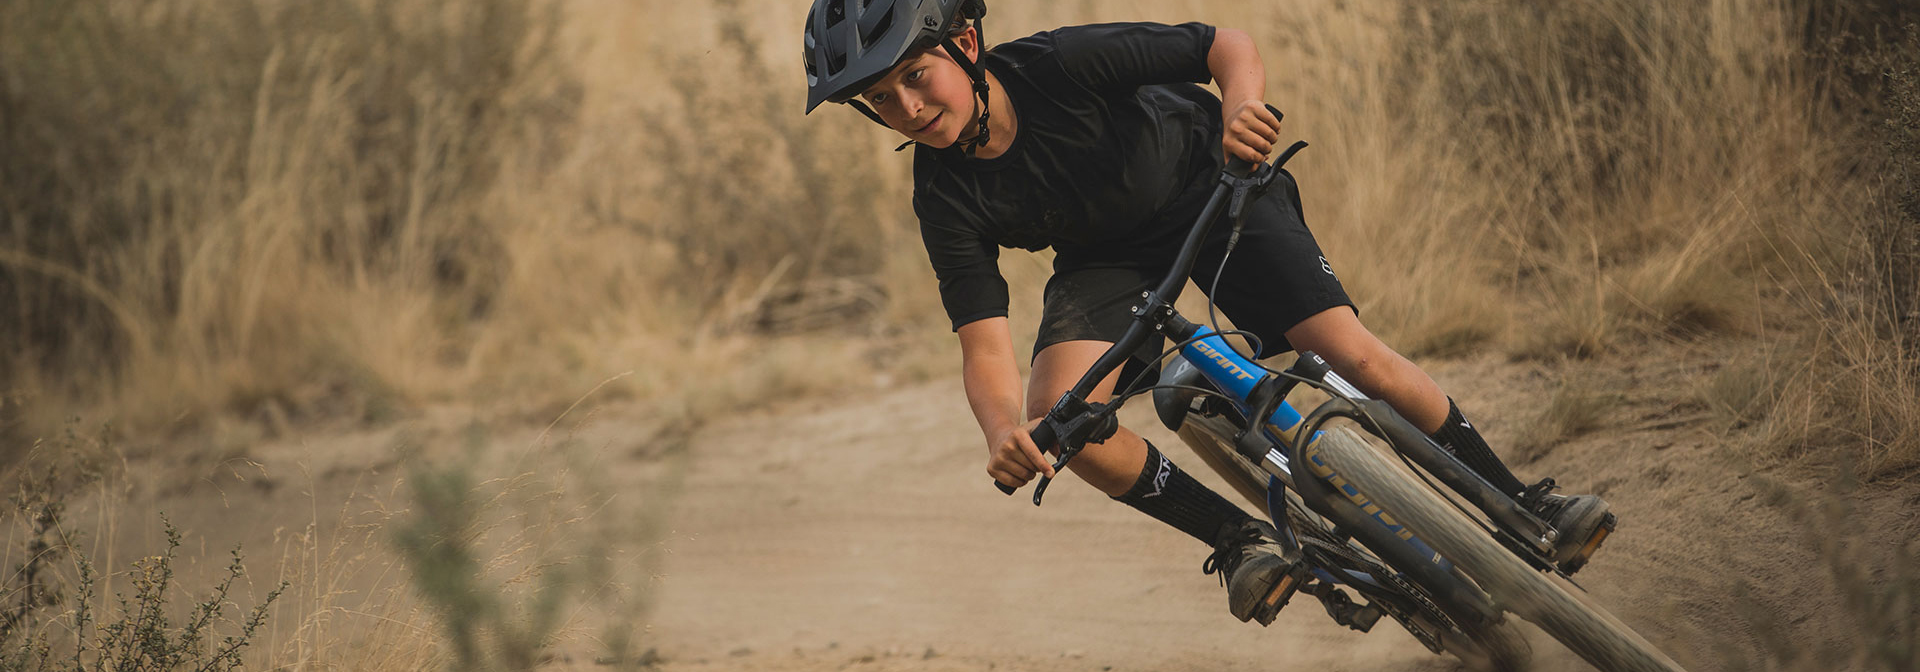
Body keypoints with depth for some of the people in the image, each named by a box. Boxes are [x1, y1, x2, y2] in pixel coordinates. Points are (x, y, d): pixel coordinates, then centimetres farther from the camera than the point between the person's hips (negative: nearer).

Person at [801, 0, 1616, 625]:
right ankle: (1241, 540, -5)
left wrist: (1240, 105, -47)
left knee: (1356, 357, -18)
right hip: (1106, 255, 3)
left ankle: (1521, 504, 2)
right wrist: (1004, 429, -48)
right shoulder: (945, 197, -24)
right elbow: (984, 346, -25)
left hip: (1211, 187, -2)